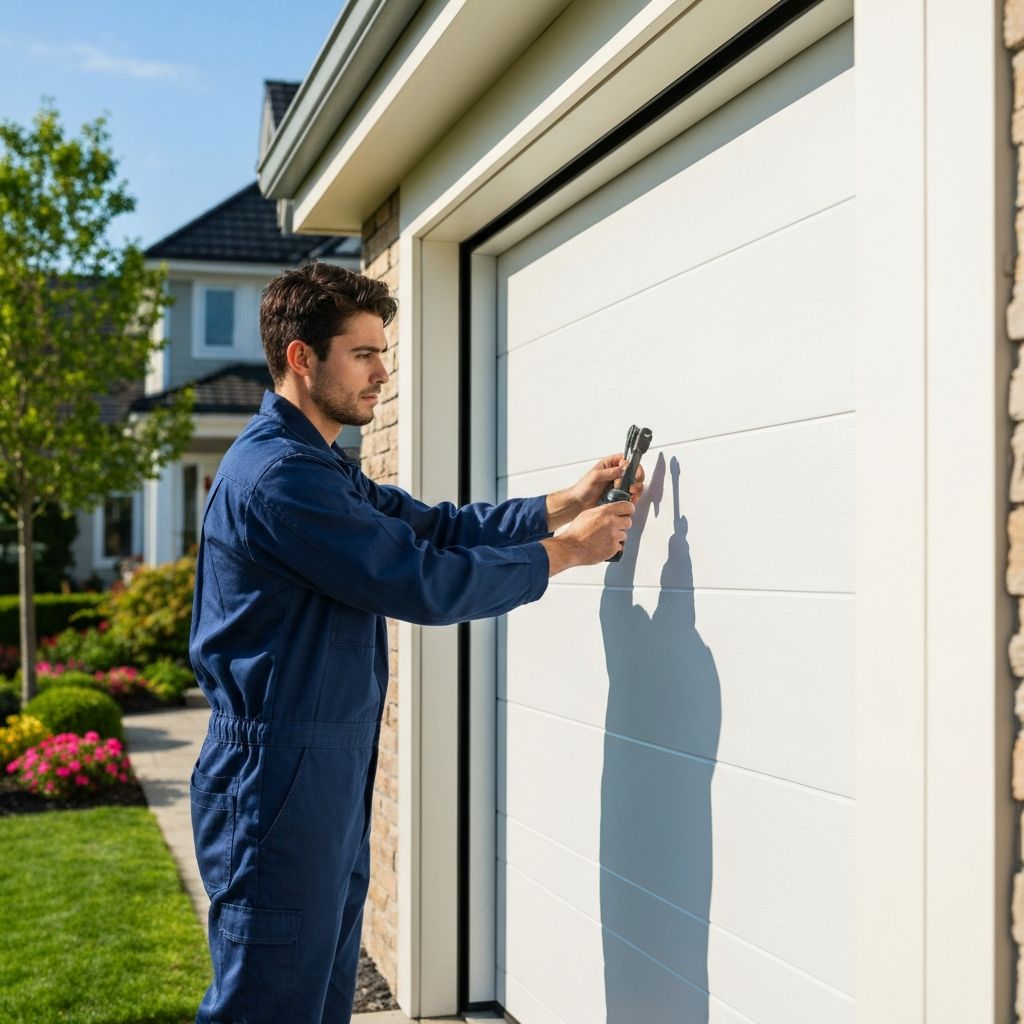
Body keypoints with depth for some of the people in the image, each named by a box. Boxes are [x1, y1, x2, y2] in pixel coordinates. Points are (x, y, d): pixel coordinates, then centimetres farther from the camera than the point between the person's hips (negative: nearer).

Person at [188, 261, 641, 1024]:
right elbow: (426, 584, -21)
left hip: (331, 775, 10)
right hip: (276, 780, -10)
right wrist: (565, 551, -11)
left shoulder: (323, 467, 16)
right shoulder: (280, 474, -20)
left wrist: (566, 504, 2)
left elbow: (440, 527, 12)